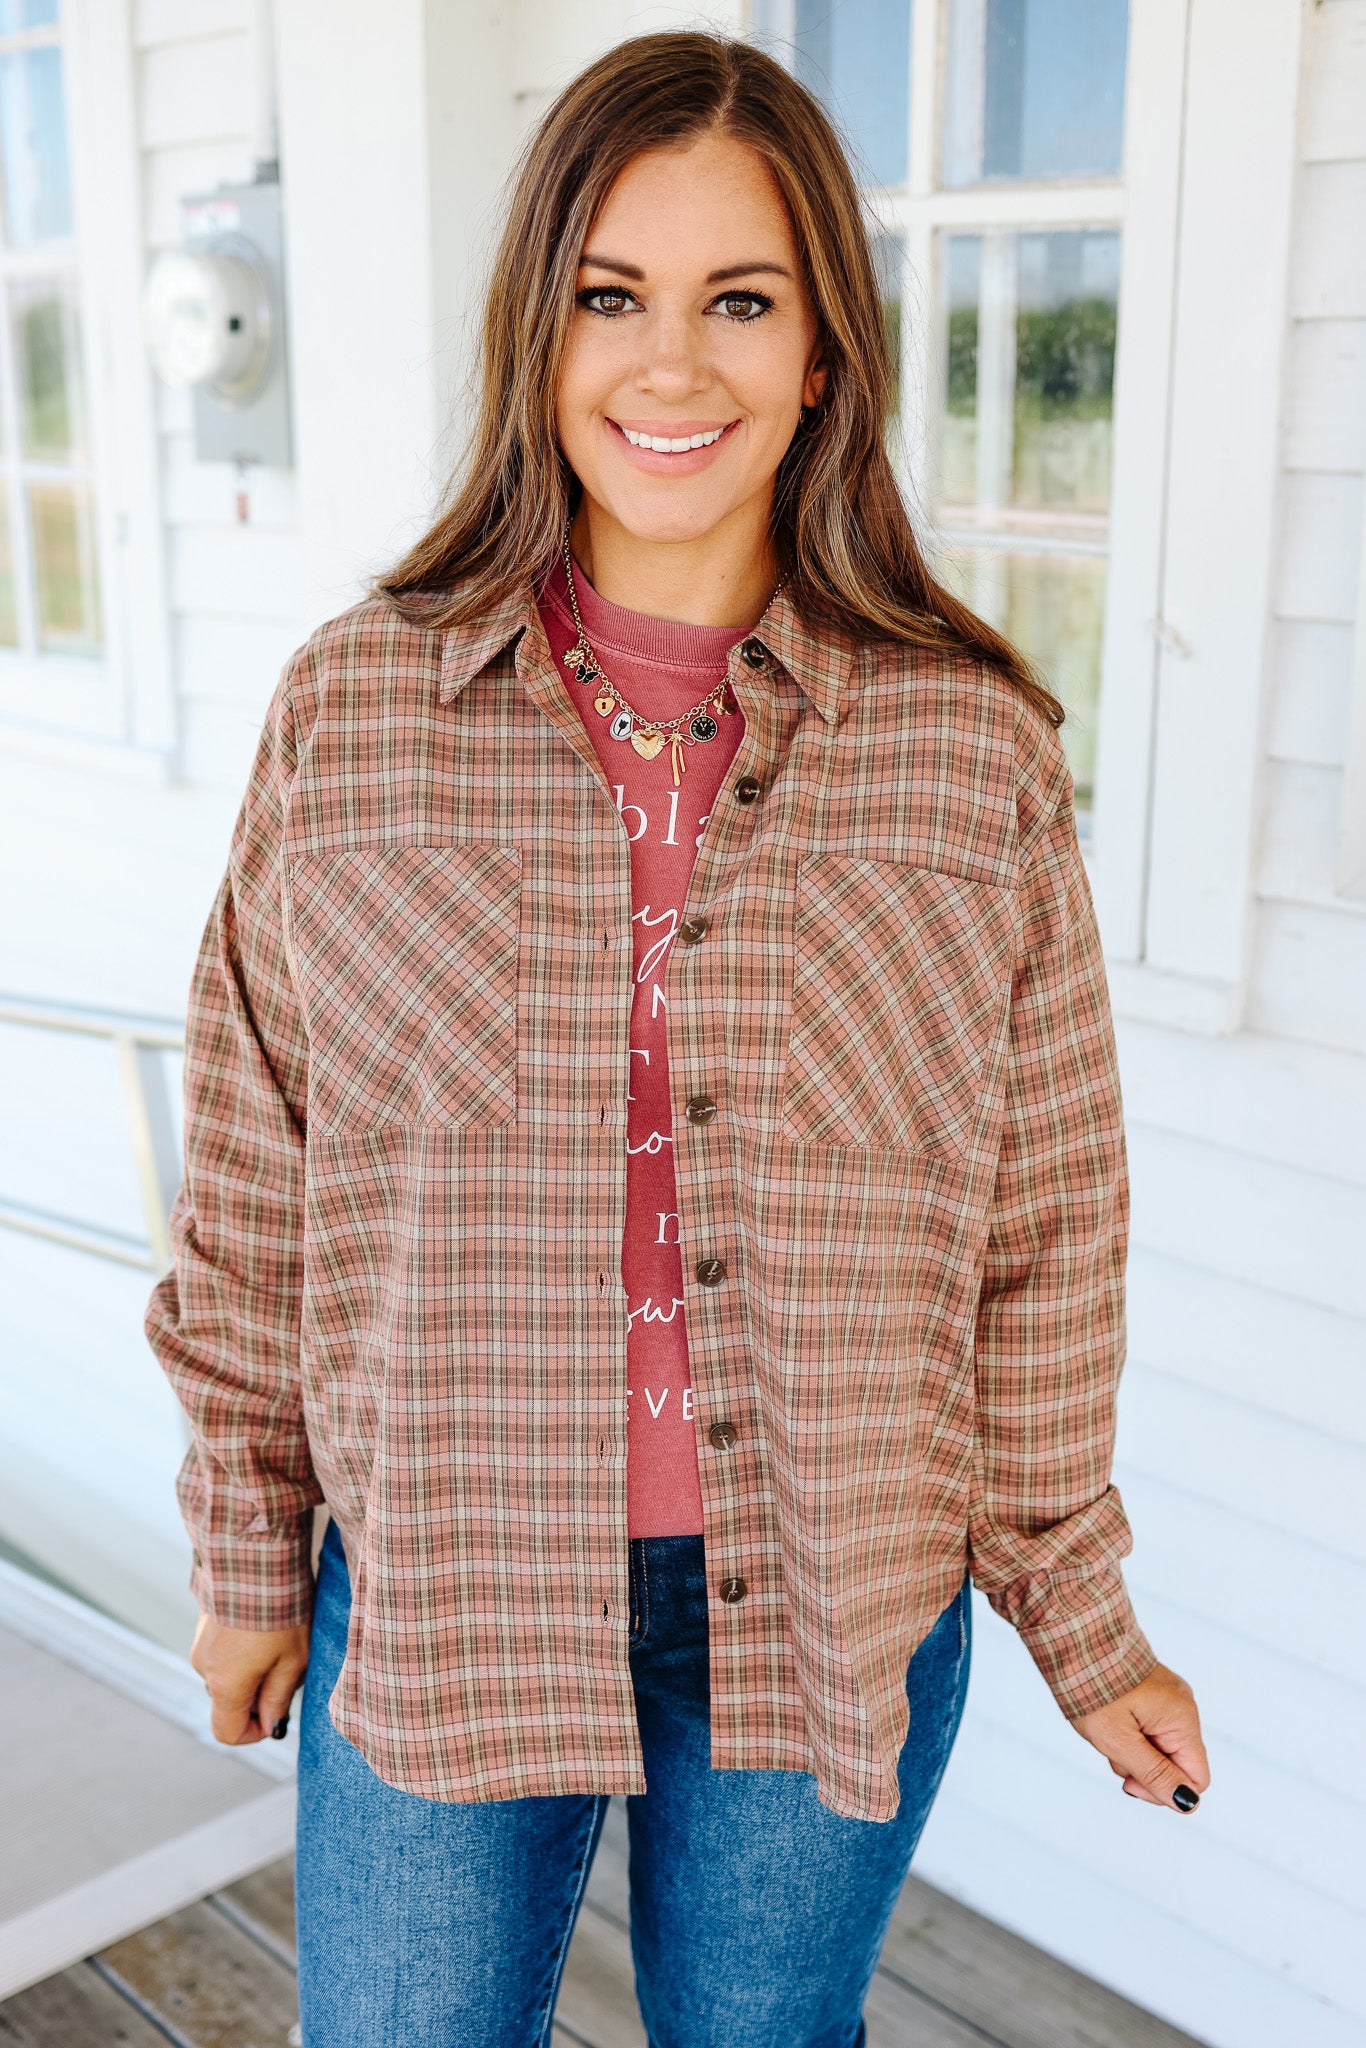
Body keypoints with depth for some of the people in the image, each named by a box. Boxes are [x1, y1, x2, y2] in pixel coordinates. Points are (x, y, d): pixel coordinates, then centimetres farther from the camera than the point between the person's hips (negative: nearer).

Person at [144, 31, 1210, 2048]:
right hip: (436, 1594, 1)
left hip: (838, 1623, 0)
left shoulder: (974, 747, -8)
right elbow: (253, 1190, 0)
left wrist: (1083, 1620, 5)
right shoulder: (352, 708, -7)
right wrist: (245, 1556, 7)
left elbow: (1039, 1230, -1)